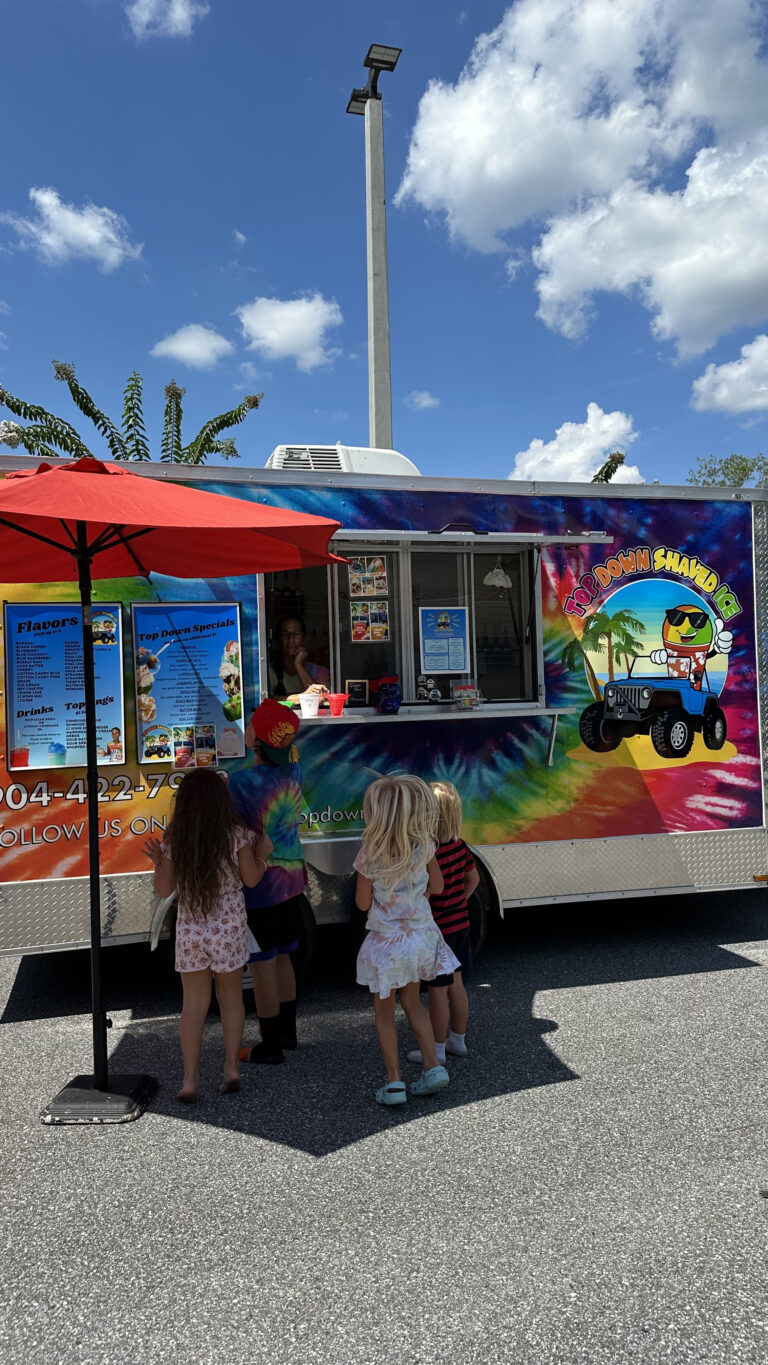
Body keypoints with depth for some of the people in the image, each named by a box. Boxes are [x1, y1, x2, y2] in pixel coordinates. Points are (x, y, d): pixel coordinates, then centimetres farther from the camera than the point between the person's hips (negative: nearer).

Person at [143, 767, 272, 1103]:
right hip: (229, 928, -1)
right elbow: (251, 879, -3)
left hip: (190, 930, 1)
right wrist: (262, 854, 13)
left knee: (194, 1003, 12)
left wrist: (157, 862, 13)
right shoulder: (235, 835, -12)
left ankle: (190, 1079, 14)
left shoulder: (173, 840, -8)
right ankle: (232, 1068, 21)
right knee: (230, 995, 18)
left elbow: (164, 890, -2)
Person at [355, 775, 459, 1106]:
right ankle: (433, 1066, 20)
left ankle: (394, 1082, 16)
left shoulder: (369, 857, -22)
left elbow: (363, 903, -10)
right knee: (412, 1001, 25)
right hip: (421, 935, 4)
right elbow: (436, 886, 1)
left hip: (386, 942, -4)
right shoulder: (423, 846, -12)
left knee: (384, 1010, 14)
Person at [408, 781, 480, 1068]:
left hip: (437, 930, -8)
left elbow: (423, 897, -28)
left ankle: (436, 1049, 21)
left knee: (438, 990, 7)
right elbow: (473, 878, 11)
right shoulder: (459, 846, -2)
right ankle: (458, 1040, 35)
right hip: (459, 924, 8)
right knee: (456, 983, 20)